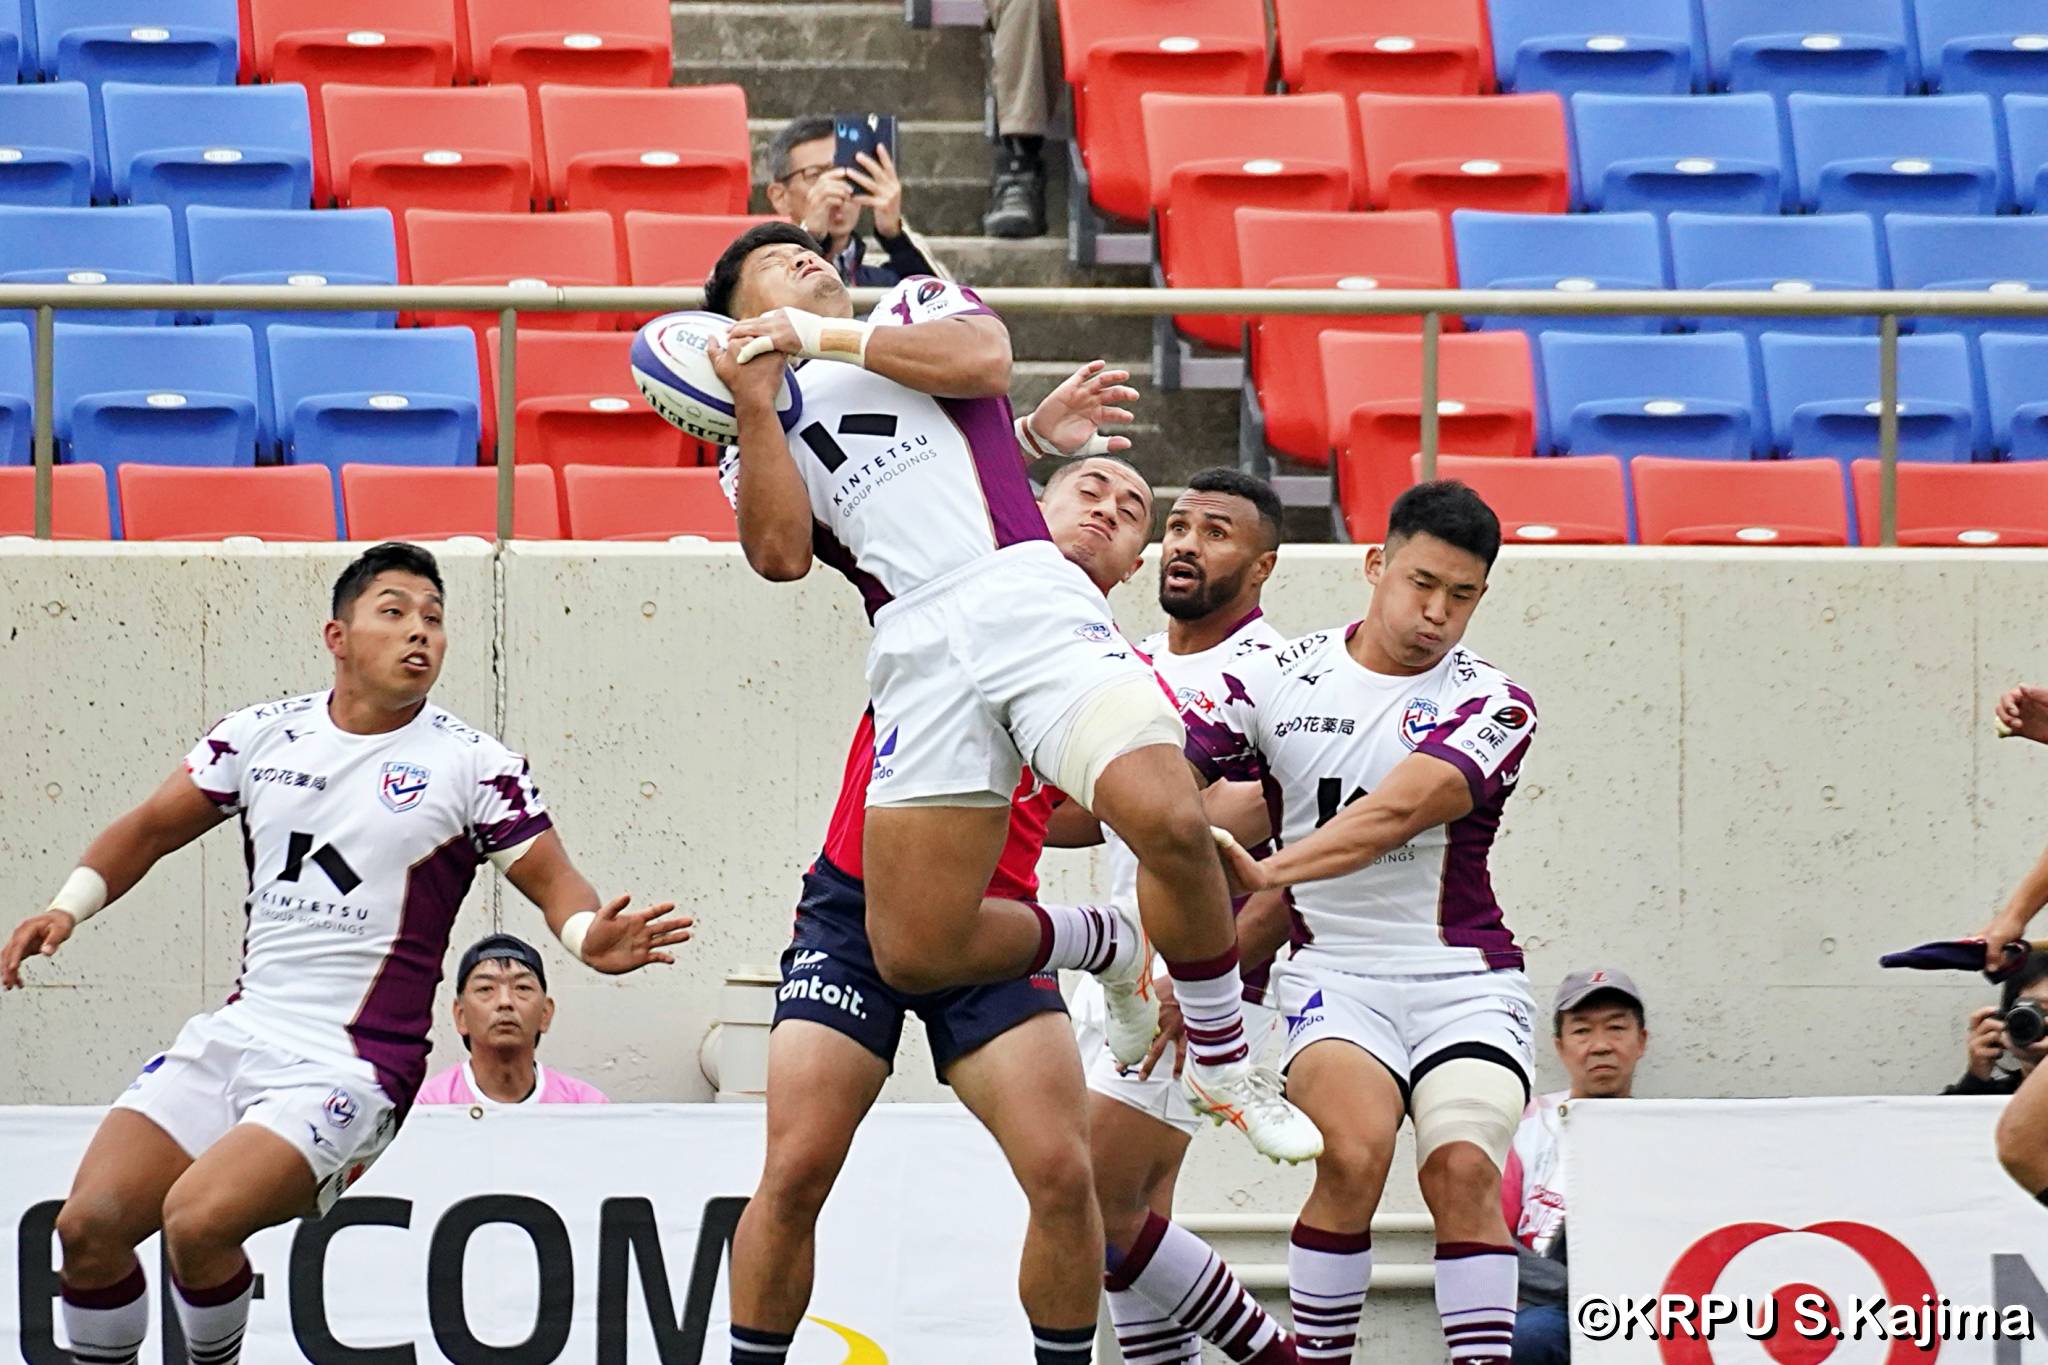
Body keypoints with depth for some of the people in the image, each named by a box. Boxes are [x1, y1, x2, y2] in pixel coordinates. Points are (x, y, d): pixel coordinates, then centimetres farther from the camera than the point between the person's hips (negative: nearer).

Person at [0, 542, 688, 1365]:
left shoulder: (472, 767, -3)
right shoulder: (264, 735, 7)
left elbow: (550, 879, -3)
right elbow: (152, 828, 16)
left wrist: (590, 937, -25)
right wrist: (69, 908, 1)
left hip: (349, 1071, -5)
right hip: (233, 1040, 5)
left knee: (196, 1219, -25)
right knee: (88, 1224, -9)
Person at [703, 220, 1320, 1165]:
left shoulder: (915, 307, 25)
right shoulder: (758, 437, 25)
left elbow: (984, 359, 1)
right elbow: (780, 554, 4)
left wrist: (827, 335, 5)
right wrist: (756, 405, 0)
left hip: (1027, 598, -2)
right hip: (918, 651, 2)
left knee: (1170, 821, -27)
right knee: (914, 956, -10)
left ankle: (1224, 1066, -6)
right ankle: (1111, 950, 18)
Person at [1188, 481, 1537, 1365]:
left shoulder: (1492, 706, -4)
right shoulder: (1276, 680, 3)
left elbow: (1395, 813, -20)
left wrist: (1267, 873, -34)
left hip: (1463, 980, 0)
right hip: (1333, 968, 0)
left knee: (1462, 1166, -22)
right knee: (1355, 1150, -25)